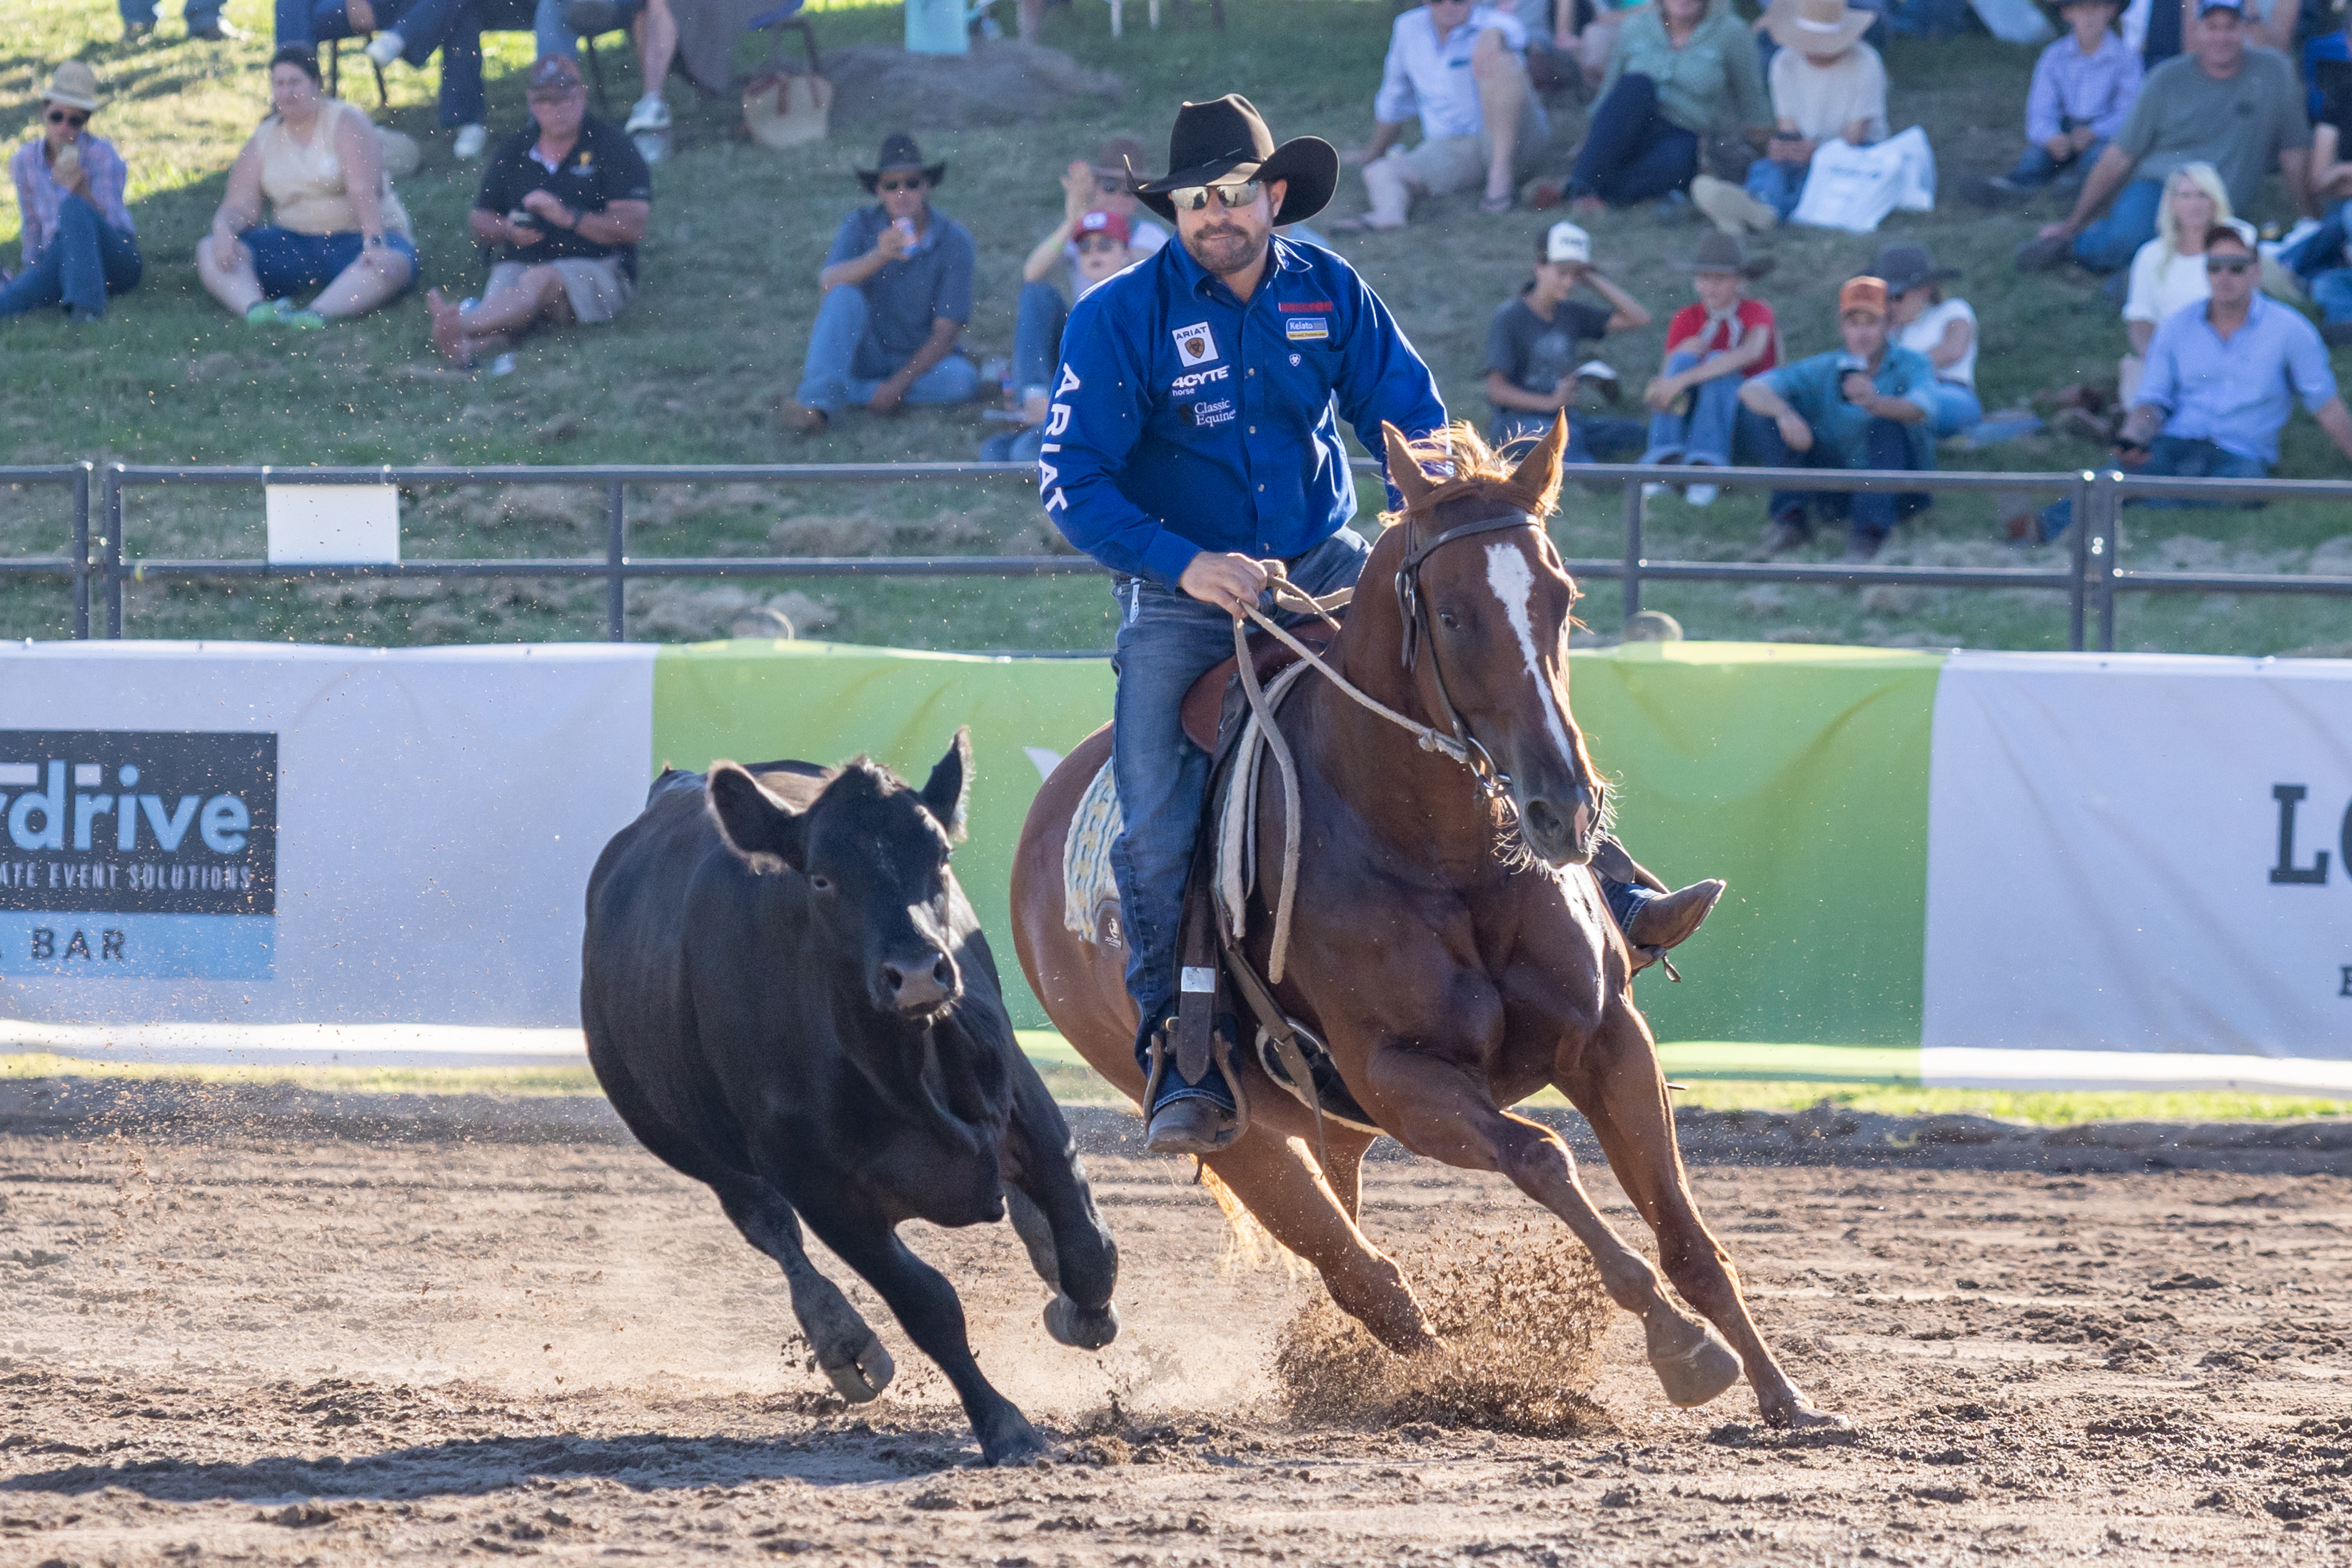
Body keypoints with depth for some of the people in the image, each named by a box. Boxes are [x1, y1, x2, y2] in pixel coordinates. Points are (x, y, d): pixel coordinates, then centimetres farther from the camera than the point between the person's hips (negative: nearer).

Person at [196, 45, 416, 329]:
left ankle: (317, 315, -62)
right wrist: (224, 228, -21)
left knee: (393, 264, -38)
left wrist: (374, 244, -34)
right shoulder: (263, 140, 9)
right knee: (209, 250, -18)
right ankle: (255, 309, -47)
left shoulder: (345, 122, -4)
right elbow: (240, 207, 3)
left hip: (354, 240, -4)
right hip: (293, 245, 4)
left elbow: (363, 190, -18)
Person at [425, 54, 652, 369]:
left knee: (540, 280, -37)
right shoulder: (514, 152, 17)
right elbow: (478, 220, 24)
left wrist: (567, 216, -18)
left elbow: (634, 227, -7)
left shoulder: (610, 147, 3)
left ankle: (461, 323, -64)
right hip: (522, 265, 4)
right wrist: (508, 230, -1)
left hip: (596, 268, -4)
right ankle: (469, 345, -68)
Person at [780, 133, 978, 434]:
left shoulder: (954, 240, -10)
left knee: (962, 379, -32)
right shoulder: (861, 226, -5)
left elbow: (945, 333, -13)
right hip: (865, 353, 0)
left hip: (919, 360, 0)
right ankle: (818, 401, -41)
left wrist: (899, 385, -23)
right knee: (845, 297, -28)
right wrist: (879, 256, -42)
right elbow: (829, 282, -24)